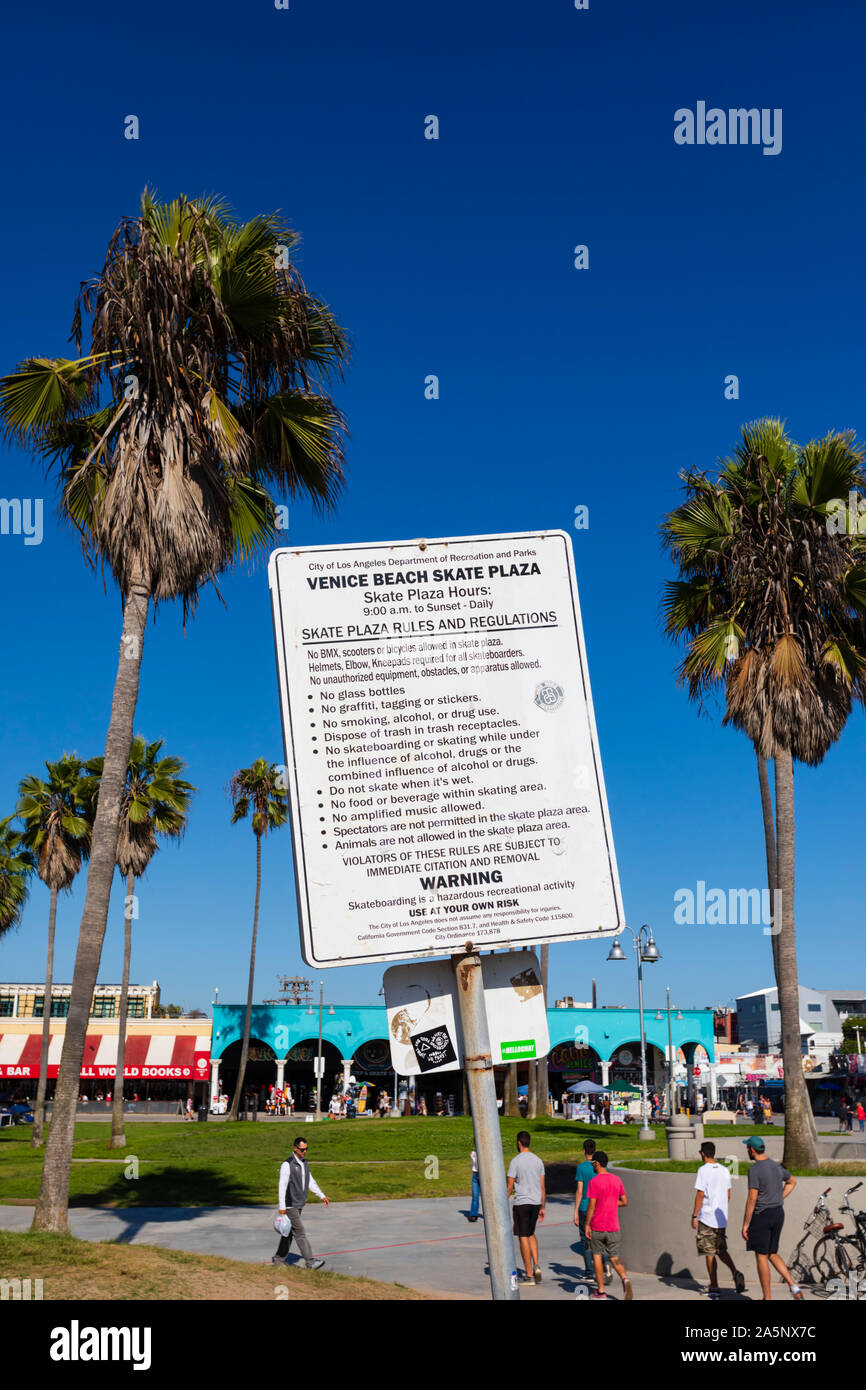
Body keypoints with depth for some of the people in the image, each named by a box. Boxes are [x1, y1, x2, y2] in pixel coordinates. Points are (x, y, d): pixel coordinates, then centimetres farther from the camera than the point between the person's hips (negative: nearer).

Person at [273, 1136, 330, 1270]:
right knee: (300, 1233, -9)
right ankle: (310, 1262, -9)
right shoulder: (287, 1164, -17)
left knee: (290, 1232, 14)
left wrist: (322, 1195, 13)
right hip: (290, 1205, -8)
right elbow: (282, 1186, -18)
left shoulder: (304, 1163, 9)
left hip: (299, 1204, 8)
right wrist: (282, 1207, -20)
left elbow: (310, 1181, 18)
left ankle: (279, 1258, 26)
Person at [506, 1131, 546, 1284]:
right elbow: (542, 1187, 9)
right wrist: (542, 1207, 16)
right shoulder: (538, 1160, 7)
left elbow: (510, 1187, -8)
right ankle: (536, 1265, 4)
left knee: (523, 1237, 2)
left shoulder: (515, 1161, -9)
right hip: (536, 1202, 5)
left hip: (521, 1203, -5)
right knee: (531, 1234, 21)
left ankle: (529, 1275, 3)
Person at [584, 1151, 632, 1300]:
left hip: (597, 1227, -4)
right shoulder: (616, 1180, 5)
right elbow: (625, 1202, 10)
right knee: (614, 1257, 10)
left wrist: (587, 1225, -9)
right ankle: (625, 1279, -17)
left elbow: (591, 1205, -15)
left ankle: (600, 1290, 12)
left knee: (597, 1255, 11)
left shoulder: (594, 1181, -13)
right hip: (613, 1227, 4)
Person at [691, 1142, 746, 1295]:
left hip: (707, 1218, -6)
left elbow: (700, 1195, -15)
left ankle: (714, 1286, 7)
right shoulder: (725, 1170, 8)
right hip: (722, 1219, 6)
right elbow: (728, 1195, 14)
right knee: (721, 1250, 17)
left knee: (710, 1253, 3)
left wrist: (694, 1216, -9)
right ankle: (736, 1273, -5)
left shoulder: (703, 1170, -12)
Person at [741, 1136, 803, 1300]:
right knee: (772, 1254, 18)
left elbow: (752, 1199, -19)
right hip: (778, 1213, 8)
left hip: (761, 1216, -7)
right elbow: (792, 1182, 26)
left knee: (761, 1256, 3)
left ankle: (767, 1298, 9)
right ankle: (793, 1285, 3)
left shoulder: (754, 1170, -17)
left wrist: (745, 1225, -13)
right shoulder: (776, 1166, 7)